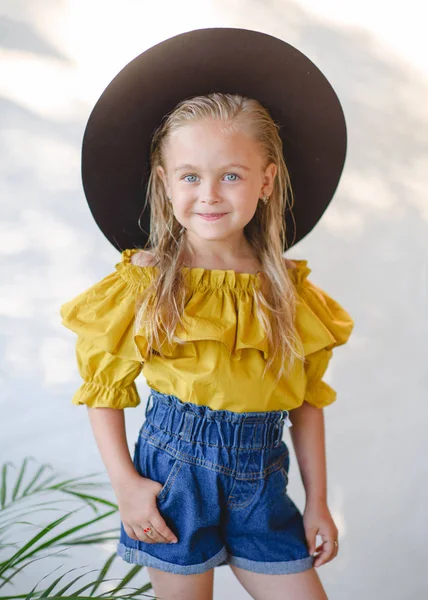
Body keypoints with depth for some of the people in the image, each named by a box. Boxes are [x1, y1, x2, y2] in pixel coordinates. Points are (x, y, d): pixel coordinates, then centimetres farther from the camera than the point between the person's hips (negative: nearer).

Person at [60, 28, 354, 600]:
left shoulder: (291, 290, -2)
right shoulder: (144, 281, -9)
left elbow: (307, 402, 4)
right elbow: (104, 390, -4)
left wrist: (317, 501, 6)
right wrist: (125, 483, -10)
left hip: (260, 480, 3)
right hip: (175, 473, -2)